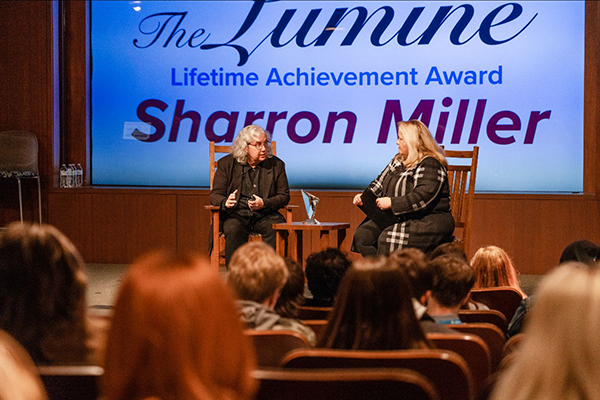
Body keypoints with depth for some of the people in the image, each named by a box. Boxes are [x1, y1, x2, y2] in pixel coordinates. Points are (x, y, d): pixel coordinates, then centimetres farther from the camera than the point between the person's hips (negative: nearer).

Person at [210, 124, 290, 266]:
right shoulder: (227, 164, 7)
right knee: (234, 229, -34)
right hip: (236, 215, -1)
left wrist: (264, 203, -13)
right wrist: (225, 202, -21)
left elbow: (284, 196, 8)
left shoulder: (276, 165, 10)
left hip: (265, 216, 1)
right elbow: (215, 194, 4)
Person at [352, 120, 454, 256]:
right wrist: (364, 196, 3)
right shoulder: (398, 160, 16)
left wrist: (392, 203, -26)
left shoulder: (430, 165, -13)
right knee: (363, 234, -12)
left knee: (387, 239, -32)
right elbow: (379, 184, 22)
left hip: (428, 221, -9)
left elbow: (423, 198, -24)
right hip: (398, 218, 9)